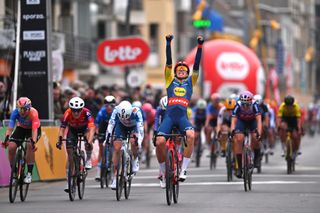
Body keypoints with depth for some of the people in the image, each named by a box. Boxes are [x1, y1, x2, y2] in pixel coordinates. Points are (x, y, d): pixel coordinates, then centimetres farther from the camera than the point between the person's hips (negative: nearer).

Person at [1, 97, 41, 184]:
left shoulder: (33, 113, -36)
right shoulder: (15, 112, -29)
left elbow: (34, 129, -42)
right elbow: (10, 128, -34)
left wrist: (33, 142, -56)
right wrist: (6, 139, -51)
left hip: (33, 129, -3)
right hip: (21, 128, 3)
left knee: (30, 145, -31)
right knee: (11, 147, -19)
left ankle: (29, 173, -22)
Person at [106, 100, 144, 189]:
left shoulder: (136, 112, -36)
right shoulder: (116, 110, -32)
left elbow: (140, 127, -39)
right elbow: (111, 124, -33)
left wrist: (139, 141, -49)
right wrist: (108, 136, -43)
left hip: (134, 127, -1)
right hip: (121, 126, 1)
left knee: (133, 141, -32)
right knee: (116, 148, -13)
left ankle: (135, 160, -2)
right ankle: (115, 176, -7)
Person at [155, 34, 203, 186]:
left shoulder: (190, 82, 19)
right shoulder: (170, 80, 18)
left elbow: (197, 64, 10)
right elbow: (168, 62, 9)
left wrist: (200, 45, 2)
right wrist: (168, 43, 1)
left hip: (183, 116, 0)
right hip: (169, 115, 0)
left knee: (191, 135, -30)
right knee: (160, 142, -18)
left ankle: (183, 169, -21)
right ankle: (164, 172, 6)